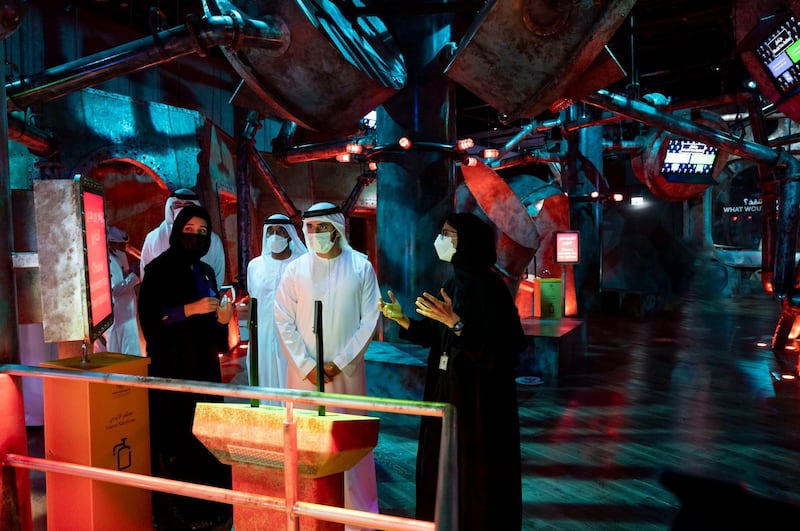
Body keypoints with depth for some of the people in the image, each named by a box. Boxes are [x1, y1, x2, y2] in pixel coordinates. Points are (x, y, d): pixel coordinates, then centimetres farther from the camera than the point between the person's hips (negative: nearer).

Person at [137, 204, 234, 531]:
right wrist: (191, 309, -21)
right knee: (175, 439, -4)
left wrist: (222, 318, -3)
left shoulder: (205, 271, 14)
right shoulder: (159, 268, -5)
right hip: (172, 366, -6)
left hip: (205, 364, 6)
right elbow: (148, 316, -14)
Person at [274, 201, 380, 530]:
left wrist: (339, 362, -7)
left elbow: (370, 321, -2)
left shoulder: (360, 267, -1)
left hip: (347, 369, -1)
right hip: (304, 369, 1)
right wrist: (307, 365, -7)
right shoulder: (296, 269, 1)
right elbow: (284, 321, 0)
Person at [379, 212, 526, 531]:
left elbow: (495, 349, -23)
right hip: (447, 393, 9)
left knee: (475, 478, 4)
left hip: (479, 399, -8)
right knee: (442, 473, 17)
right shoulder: (452, 285, 9)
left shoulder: (488, 287, -17)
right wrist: (401, 319, 5)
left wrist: (456, 322, -29)